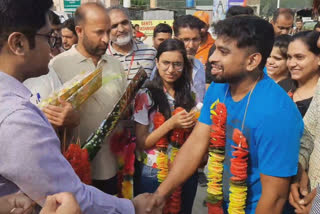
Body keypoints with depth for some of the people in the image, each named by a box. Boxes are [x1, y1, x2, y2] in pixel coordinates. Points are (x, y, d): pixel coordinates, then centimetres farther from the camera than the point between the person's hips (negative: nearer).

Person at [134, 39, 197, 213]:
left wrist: (194, 124, -13)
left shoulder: (189, 95, 1)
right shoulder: (145, 96, -11)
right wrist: (171, 123, -24)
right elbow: (141, 143, -12)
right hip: (155, 173, -3)